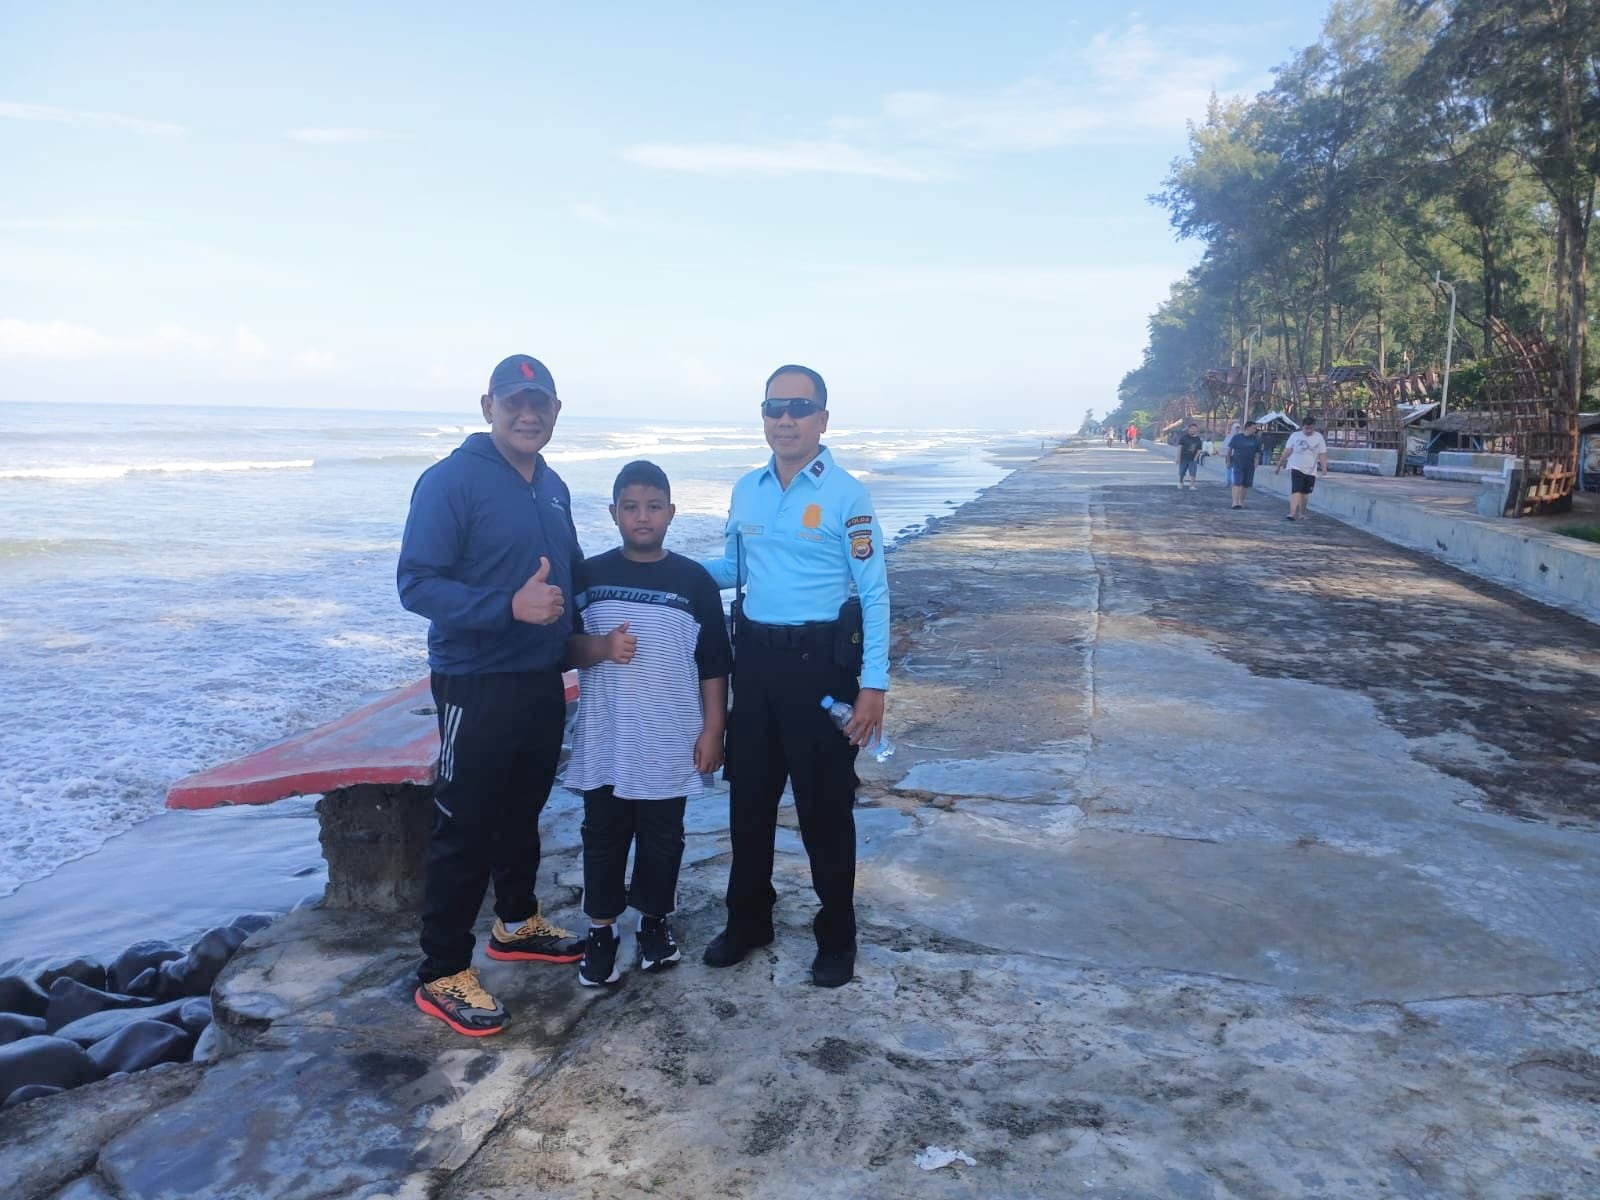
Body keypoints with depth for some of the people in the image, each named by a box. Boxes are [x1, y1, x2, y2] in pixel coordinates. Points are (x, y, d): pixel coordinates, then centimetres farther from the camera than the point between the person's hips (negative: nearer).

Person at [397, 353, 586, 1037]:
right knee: (465, 829, 0)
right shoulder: (451, 481, -14)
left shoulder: (552, 487, 9)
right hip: (477, 686, -7)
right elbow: (416, 584, -20)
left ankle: (517, 923, 39)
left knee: (523, 813, 21)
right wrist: (510, 605, -31)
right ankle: (442, 975, 13)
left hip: (543, 681, 7)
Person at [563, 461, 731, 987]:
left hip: (670, 743, 0)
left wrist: (712, 731, -3)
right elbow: (561, 647, 3)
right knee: (603, 837, 10)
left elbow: (713, 666, 0)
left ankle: (655, 919, 31)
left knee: (662, 837, 12)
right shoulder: (589, 575, 0)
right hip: (605, 741, 1)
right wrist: (600, 648, -17)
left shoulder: (695, 581, -2)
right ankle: (601, 930, 26)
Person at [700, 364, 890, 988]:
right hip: (755, 658, 6)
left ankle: (837, 936, 25)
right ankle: (747, 920, 35)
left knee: (824, 805, 6)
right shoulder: (746, 490, 7)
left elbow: (874, 593, -11)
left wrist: (873, 686, -15)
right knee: (749, 796, 16)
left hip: (821, 662, -5)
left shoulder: (845, 494, -11)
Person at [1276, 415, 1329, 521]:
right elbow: (1287, 452, 1)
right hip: (1296, 468, -3)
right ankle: (1293, 513, -25)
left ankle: (1301, 513, 26)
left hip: (1311, 471, 3)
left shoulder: (1318, 437, 2)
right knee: (1296, 491, -17)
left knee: (1305, 493, 11)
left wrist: (1324, 467, -13)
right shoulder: (1295, 435, -1)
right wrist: (1278, 466, 1)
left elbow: (1322, 454, 0)